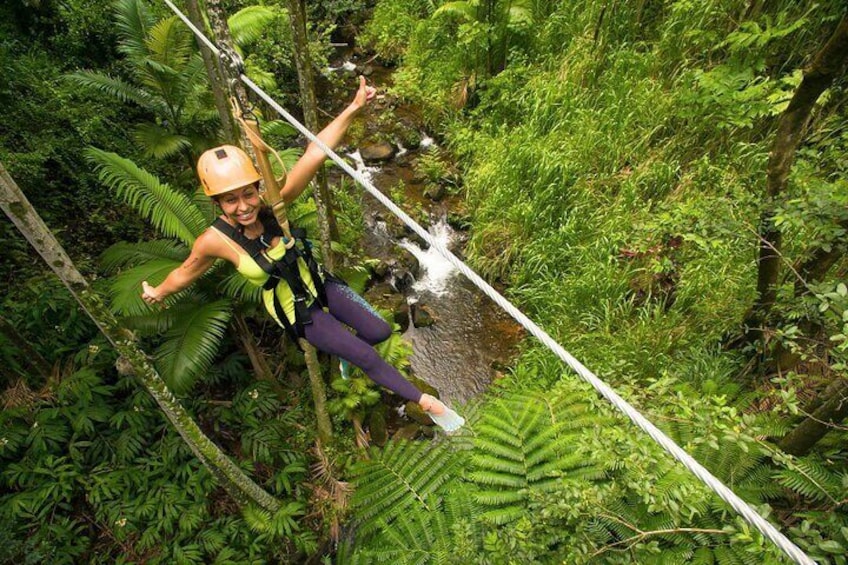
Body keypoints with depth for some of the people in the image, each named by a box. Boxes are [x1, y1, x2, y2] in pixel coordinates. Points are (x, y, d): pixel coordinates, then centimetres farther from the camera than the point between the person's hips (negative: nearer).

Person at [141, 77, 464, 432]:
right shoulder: (215, 241, -24)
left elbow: (313, 156, -28)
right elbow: (186, 272, -2)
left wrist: (353, 108, -35)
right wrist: (158, 294, 17)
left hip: (319, 284, 4)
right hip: (297, 313, -3)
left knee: (380, 332, 7)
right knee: (368, 359, -4)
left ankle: (345, 352, 41)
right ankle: (426, 403, 15)